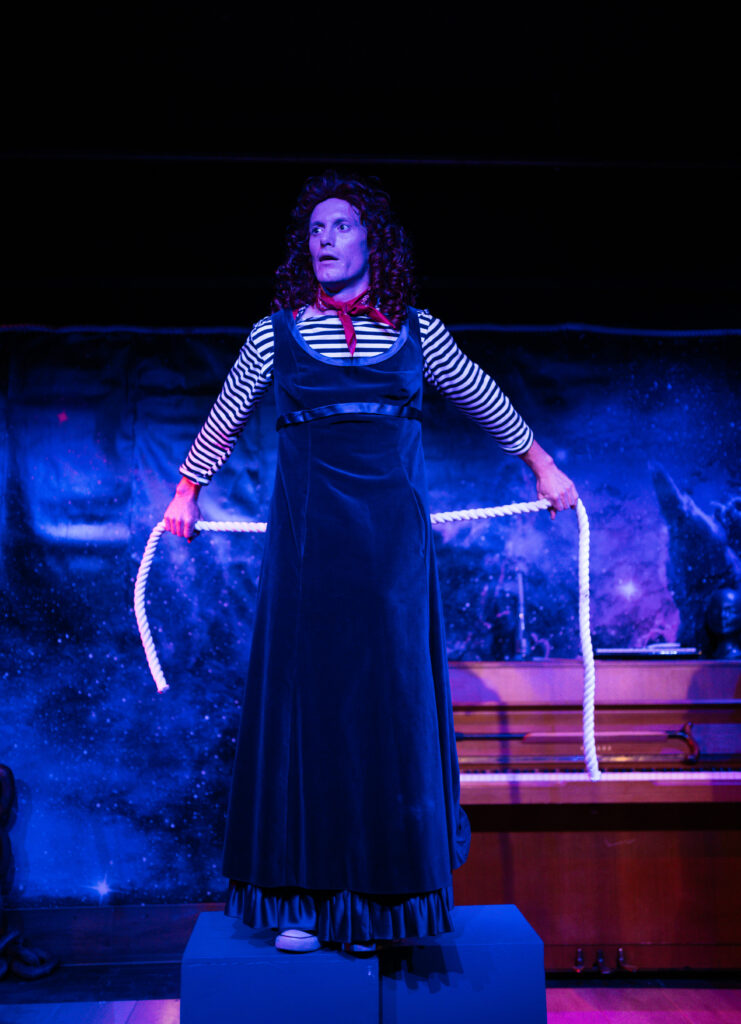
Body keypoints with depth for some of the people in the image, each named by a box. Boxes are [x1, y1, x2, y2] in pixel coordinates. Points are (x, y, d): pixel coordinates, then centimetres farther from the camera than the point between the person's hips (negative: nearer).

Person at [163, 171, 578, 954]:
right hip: (306, 538, 0)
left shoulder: (416, 331, 10)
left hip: (391, 540, 1)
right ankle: (302, 897, 9)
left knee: (389, 700, 2)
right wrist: (187, 489, 26)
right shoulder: (276, 333, 9)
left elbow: (485, 399, 21)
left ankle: (380, 896, 15)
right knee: (306, 698, -1)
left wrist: (543, 466, 26)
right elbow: (224, 418, 22)